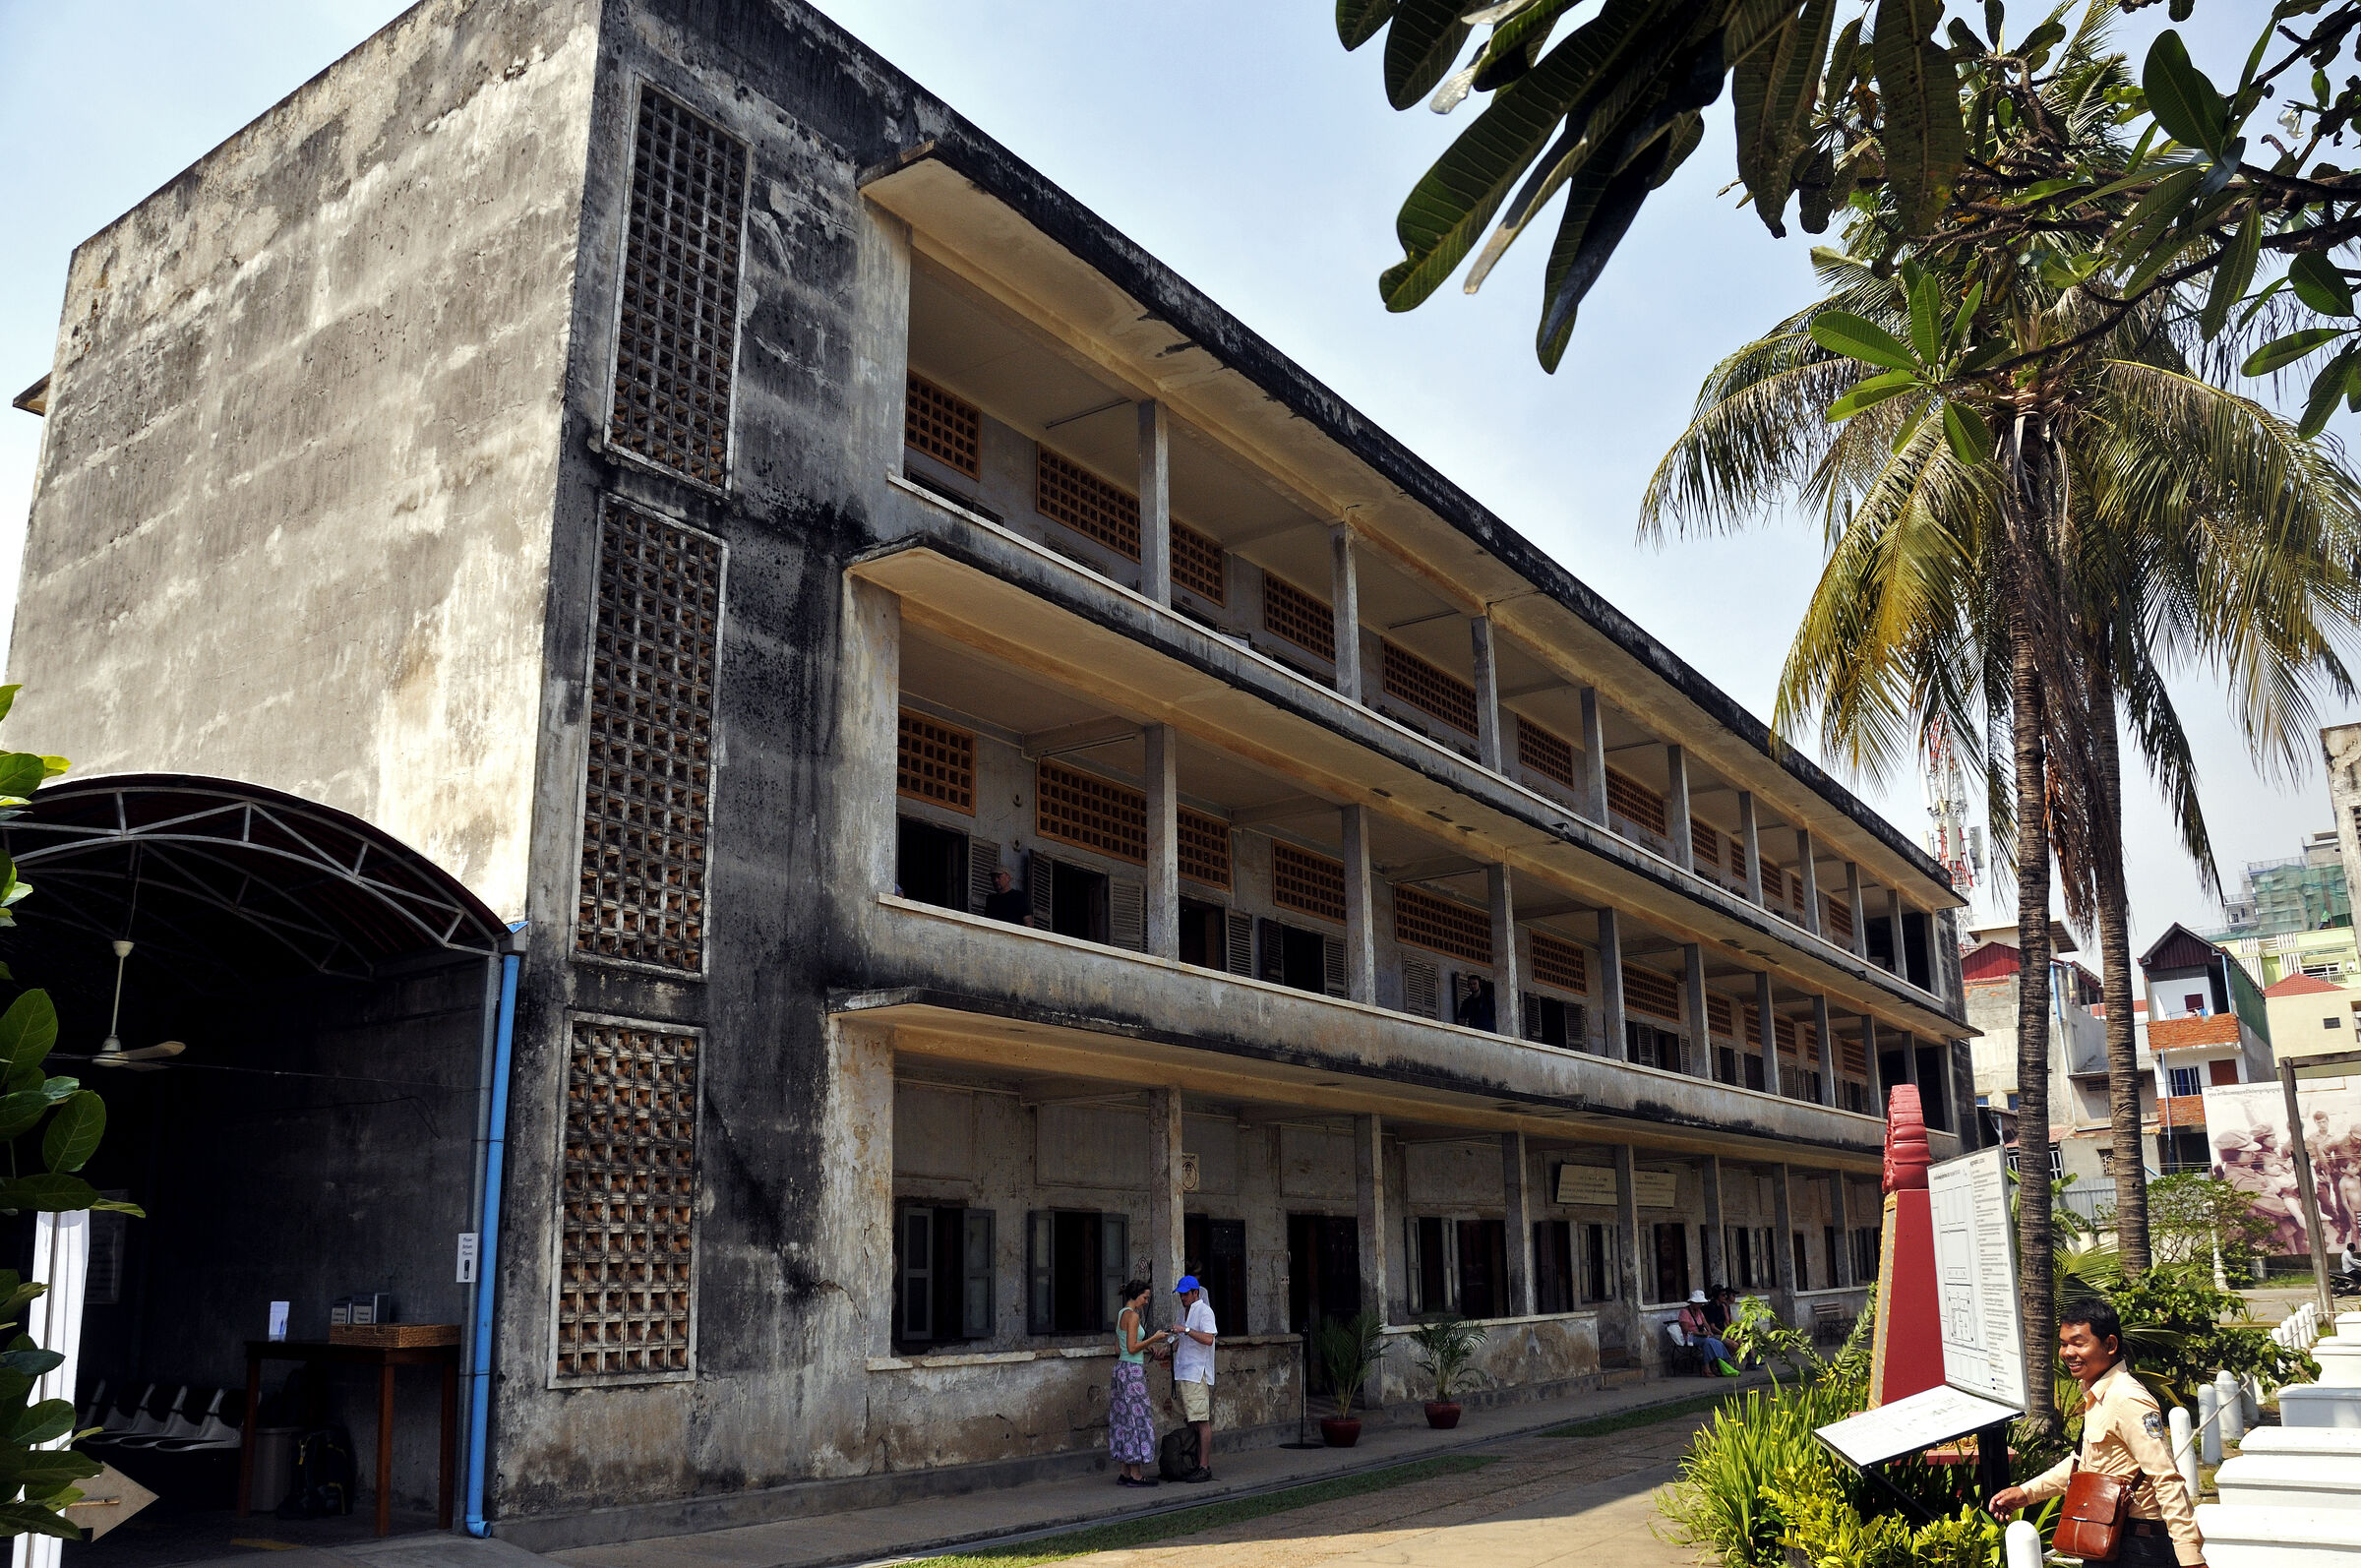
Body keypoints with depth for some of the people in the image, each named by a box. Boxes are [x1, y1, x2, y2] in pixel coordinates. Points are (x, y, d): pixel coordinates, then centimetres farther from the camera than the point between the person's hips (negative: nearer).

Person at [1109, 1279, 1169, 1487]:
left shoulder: (1121, 1315, 14)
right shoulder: (1132, 1315, -14)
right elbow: (1132, 1348, -19)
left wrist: (1145, 1346, 18)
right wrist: (1153, 1338, -10)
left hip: (1122, 1367, 10)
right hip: (1132, 1370, -10)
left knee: (1124, 1418, 9)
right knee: (1137, 1418, -6)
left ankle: (1126, 1473, 12)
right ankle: (1136, 1475, -4)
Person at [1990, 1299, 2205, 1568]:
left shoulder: (2128, 1401, -20)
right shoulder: (2095, 1395, 9)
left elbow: (2167, 1479, -23)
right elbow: (2083, 1460, 22)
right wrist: (2026, 1492, 19)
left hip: (2135, 1545, -9)